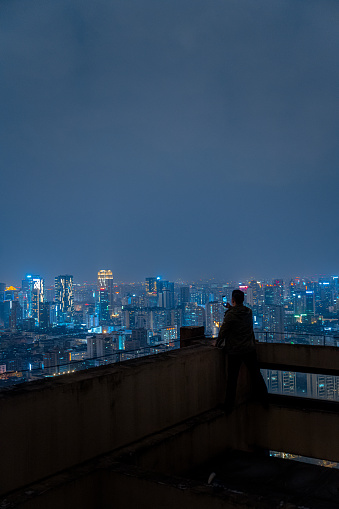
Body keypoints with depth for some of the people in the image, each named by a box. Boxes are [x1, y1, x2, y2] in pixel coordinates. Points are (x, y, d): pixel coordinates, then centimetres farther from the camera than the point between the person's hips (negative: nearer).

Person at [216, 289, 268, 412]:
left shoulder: (230, 315, -17)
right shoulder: (249, 312, 1)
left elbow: (223, 332, -11)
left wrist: (218, 344, 5)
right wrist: (230, 308, 37)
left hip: (235, 351, -4)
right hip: (249, 350, 4)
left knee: (232, 379, 4)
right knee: (256, 375, 15)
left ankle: (229, 406, 11)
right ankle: (263, 399, 25)